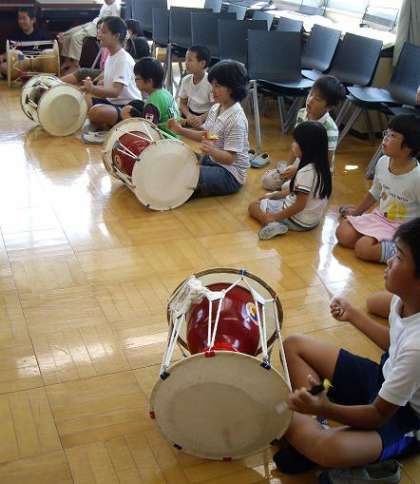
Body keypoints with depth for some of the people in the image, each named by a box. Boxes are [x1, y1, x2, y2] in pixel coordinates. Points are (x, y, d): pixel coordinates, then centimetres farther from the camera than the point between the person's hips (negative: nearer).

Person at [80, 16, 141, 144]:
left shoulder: (124, 59, -18)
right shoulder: (110, 57, 10)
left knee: (96, 111, -34)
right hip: (112, 101, 10)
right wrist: (90, 88, -1)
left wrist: (93, 89, -41)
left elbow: (115, 92, -28)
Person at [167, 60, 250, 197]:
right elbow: (205, 135, 11)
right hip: (211, 160, 9)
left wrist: (211, 151, -43)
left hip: (230, 175, -9)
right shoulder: (215, 108, 0)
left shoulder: (236, 120, -25)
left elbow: (229, 158, -25)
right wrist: (181, 130, 0)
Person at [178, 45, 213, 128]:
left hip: (206, 116, -5)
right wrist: (189, 115, -16)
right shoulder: (186, 80, -1)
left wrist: (201, 118, -33)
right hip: (190, 113, 5)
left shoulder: (210, 82, -17)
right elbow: (182, 103, 6)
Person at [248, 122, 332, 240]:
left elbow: (299, 205, -26)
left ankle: (272, 224, -20)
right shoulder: (320, 166, 0)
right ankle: (272, 223, 1)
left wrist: (275, 217, -17)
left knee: (253, 206, 3)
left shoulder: (305, 172, -29)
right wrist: (274, 195, 14)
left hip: (299, 221, -9)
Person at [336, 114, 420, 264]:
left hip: (402, 229, -6)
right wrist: (357, 211, 21)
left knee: (363, 248, -24)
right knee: (343, 234, -9)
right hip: (380, 217, 7)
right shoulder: (383, 162, -5)